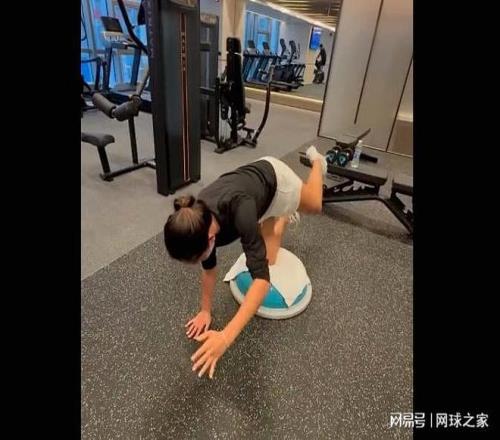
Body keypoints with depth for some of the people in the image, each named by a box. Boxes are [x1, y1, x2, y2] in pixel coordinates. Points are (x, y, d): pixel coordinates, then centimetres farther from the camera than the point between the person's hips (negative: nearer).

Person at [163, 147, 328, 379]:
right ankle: (284, 216, 43)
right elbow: (209, 268, -12)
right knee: (268, 258, 13)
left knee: (314, 205, 29)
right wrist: (205, 310, -5)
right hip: (251, 179, 4)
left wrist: (226, 336, -56)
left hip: (275, 179, -4)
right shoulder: (199, 222, -30)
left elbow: (262, 278, -50)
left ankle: (317, 161, 58)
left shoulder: (239, 212, -49)